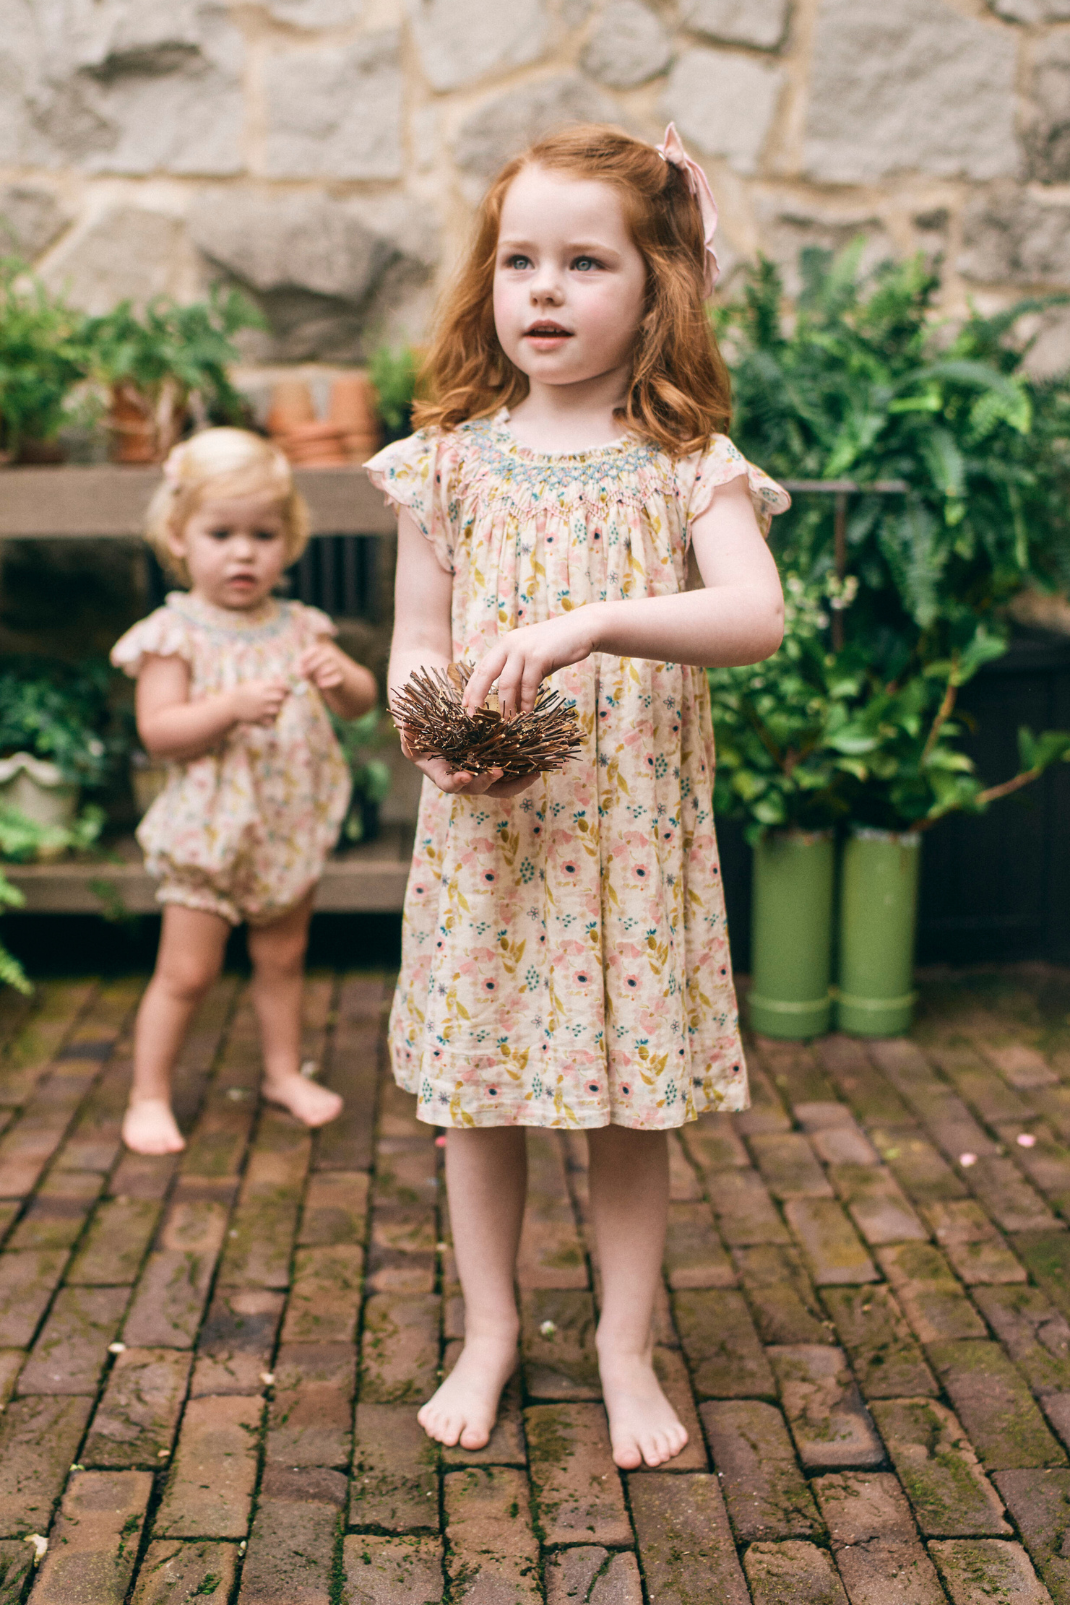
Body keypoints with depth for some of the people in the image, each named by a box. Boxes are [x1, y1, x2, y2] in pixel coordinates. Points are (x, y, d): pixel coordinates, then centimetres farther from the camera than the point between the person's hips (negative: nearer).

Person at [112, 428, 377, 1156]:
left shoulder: (299, 627, 2)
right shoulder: (174, 634, -11)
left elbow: (363, 699, 2)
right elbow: (158, 731, -19)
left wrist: (343, 678, -21)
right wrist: (233, 706, -32)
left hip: (292, 829, 5)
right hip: (210, 831, -4)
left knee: (283, 958, 18)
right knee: (187, 972, 1)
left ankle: (285, 1072, 35)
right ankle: (150, 1095, 16)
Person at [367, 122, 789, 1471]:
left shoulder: (689, 464, -4)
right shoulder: (453, 457, 2)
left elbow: (756, 616, -20)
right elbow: (416, 638, 5)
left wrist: (589, 624, -33)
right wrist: (435, 735, -15)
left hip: (633, 835, -1)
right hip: (482, 835, 2)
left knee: (632, 1103, 8)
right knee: (479, 1093, 10)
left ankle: (627, 1348, 28)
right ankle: (488, 1334, 31)